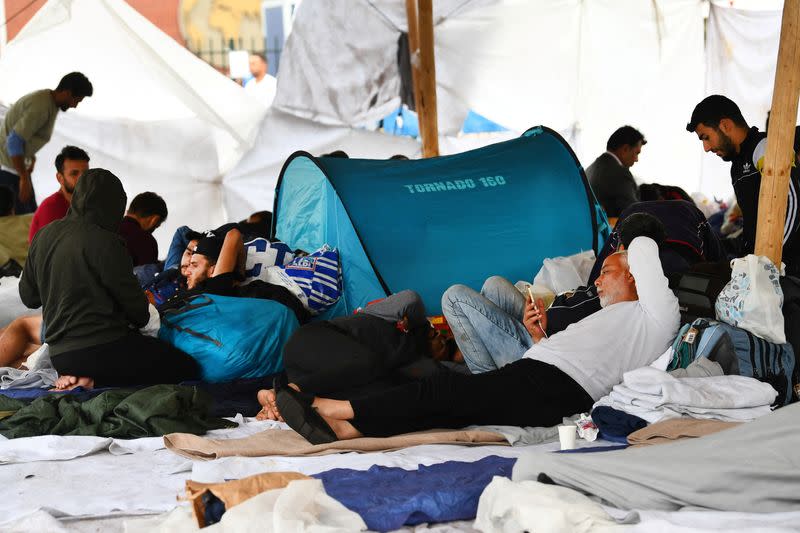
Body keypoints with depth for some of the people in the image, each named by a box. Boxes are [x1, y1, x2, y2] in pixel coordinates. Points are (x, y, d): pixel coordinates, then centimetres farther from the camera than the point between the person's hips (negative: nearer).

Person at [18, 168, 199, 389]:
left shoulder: (43, 236, 8)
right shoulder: (104, 242, -13)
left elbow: (28, 296, 17)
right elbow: (133, 303, -7)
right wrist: (141, 319, 16)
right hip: (103, 346, -8)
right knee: (188, 368, -1)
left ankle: (89, 380, 0)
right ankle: (93, 382, -13)